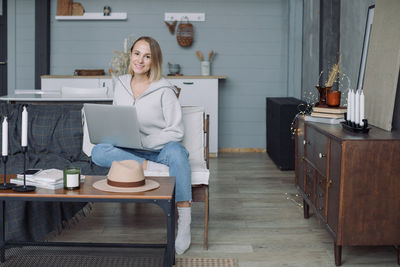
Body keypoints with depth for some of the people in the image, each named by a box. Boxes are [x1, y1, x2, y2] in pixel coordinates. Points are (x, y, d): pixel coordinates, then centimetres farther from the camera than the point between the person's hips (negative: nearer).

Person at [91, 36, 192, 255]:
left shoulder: (164, 90, -7)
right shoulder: (121, 85, 8)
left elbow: (175, 132, -10)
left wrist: (144, 143, -19)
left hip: (161, 149, -3)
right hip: (131, 152, 4)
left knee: (175, 151, -39)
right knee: (98, 152, -25)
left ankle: (184, 223, -34)